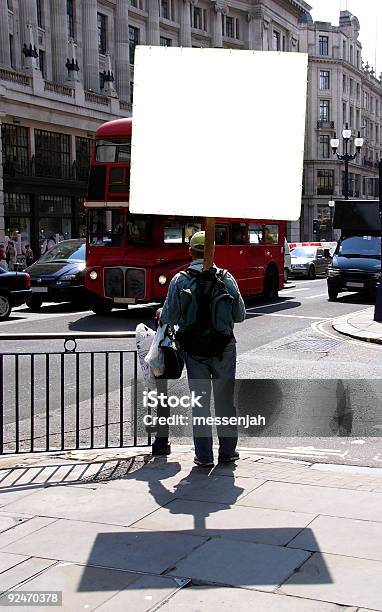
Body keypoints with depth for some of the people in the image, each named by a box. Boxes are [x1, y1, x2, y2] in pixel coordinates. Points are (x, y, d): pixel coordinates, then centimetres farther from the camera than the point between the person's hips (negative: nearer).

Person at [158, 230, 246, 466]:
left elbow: (170, 317, -4)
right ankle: (228, 451, 22)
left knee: (200, 402, 8)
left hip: (194, 349, 0)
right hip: (224, 348, 1)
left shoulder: (180, 280, -7)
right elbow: (240, 315, 2)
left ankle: (204, 455, 10)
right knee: (225, 400, 13)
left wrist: (161, 314, 19)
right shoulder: (226, 278, -4)